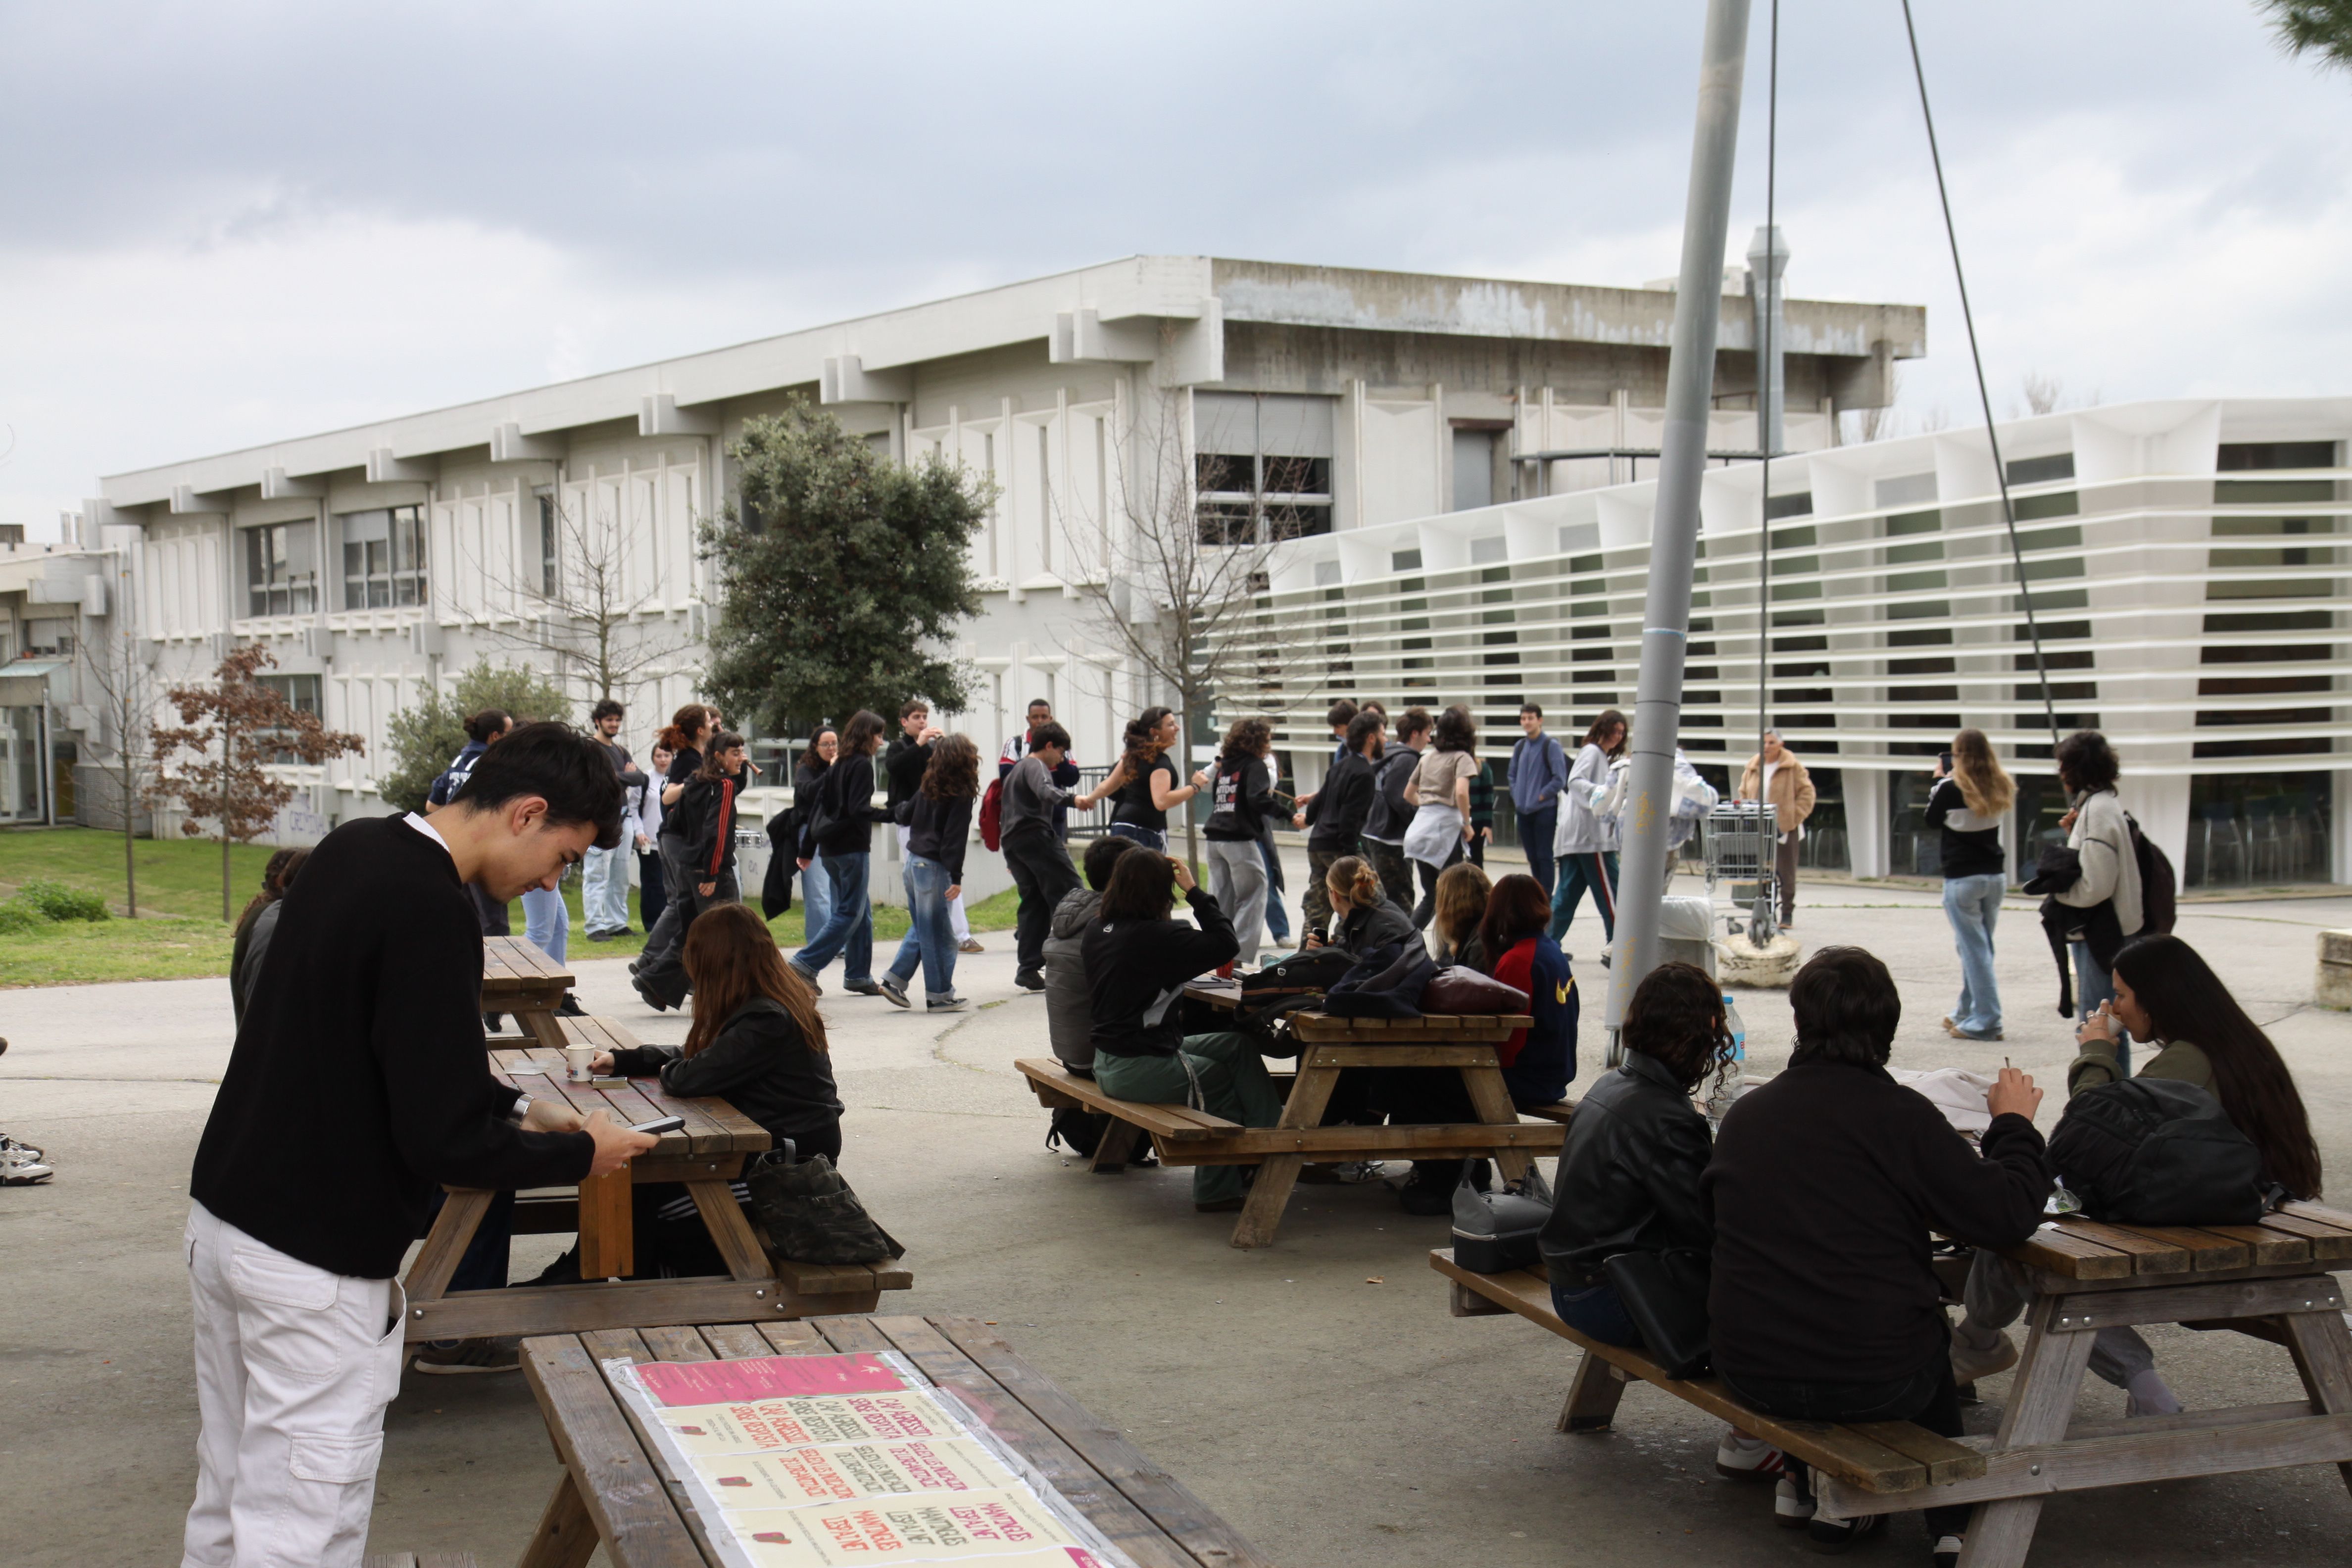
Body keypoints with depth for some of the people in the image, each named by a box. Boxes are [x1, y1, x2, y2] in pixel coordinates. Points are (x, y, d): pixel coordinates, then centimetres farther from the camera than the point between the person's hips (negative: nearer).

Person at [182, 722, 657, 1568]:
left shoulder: (354, 848, 6)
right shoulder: (431, 912, -23)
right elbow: (446, 1142, -22)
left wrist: (515, 1106, 13)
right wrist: (580, 1153, -7)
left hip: (222, 1212, 9)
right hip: (316, 1259, -9)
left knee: (226, 1498, 18)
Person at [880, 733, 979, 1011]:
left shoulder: (928, 786, 8)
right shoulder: (961, 794, -12)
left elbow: (905, 816, 17)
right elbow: (955, 837, -17)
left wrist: (898, 811, 41)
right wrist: (956, 878, -18)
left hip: (914, 861, 7)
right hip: (934, 867, -7)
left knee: (921, 927, 18)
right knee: (938, 933, 0)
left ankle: (894, 980, 15)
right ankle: (939, 996, 6)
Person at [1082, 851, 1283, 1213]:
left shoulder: (1098, 929, 5)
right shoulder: (1158, 936, -22)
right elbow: (1225, 943, -20)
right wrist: (1195, 892, -12)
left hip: (1107, 1062, 9)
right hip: (1140, 1070, -9)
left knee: (1239, 1046, 14)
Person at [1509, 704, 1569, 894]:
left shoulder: (1551, 746, -8)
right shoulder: (1519, 746, 11)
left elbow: (1560, 778, -12)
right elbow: (1512, 775, 21)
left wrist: (1541, 797, -11)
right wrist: (1517, 797, 8)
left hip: (1544, 810, -6)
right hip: (1523, 811, 6)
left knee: (1544, 856, -6)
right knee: (1532, 857, 11)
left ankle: (1546, 898, -3)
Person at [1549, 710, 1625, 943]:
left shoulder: (1603, 757, 24)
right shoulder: (1592, 752, -6)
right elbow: (1575, 781, -21)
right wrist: (1599, 791, -39)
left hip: (1573, 837, 10)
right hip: (1590, 835, -10)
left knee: (1568, 893, 7)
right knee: (1609, 893, -7)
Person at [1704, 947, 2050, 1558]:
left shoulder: (1745, 1113, 2)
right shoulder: (1901, 1114, -13)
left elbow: (1712, 1211, 19)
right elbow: (2009, 1215, -14)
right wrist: (2013, 1125, 4)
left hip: (1748, 1371, 4)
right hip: (1873, 1381, -4)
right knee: (1932, 1336, 31)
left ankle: (1808, 1483, 34)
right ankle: (1952, 1525, 31)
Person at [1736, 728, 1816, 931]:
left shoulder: (1793, 768, -3)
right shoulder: (1752, 767, 9)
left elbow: (1807, 793, -3)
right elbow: (1743, 793, 18)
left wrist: (1795, 817, -10)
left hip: (1785, 828, -3)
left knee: (1785, 872, 3)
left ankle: (1787, 914, 12)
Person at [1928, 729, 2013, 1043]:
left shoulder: (1951, 789, -14)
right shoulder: (2000, 790, 2)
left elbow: (1932, 820, 2)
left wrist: (1939, 781, 9)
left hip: (1962, 878, -6)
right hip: (1995, 875, 6)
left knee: (1974, 948, -2)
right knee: (1978, 946, 15)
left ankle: (1986, 1020, -3)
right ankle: (1966, 1013, 25)